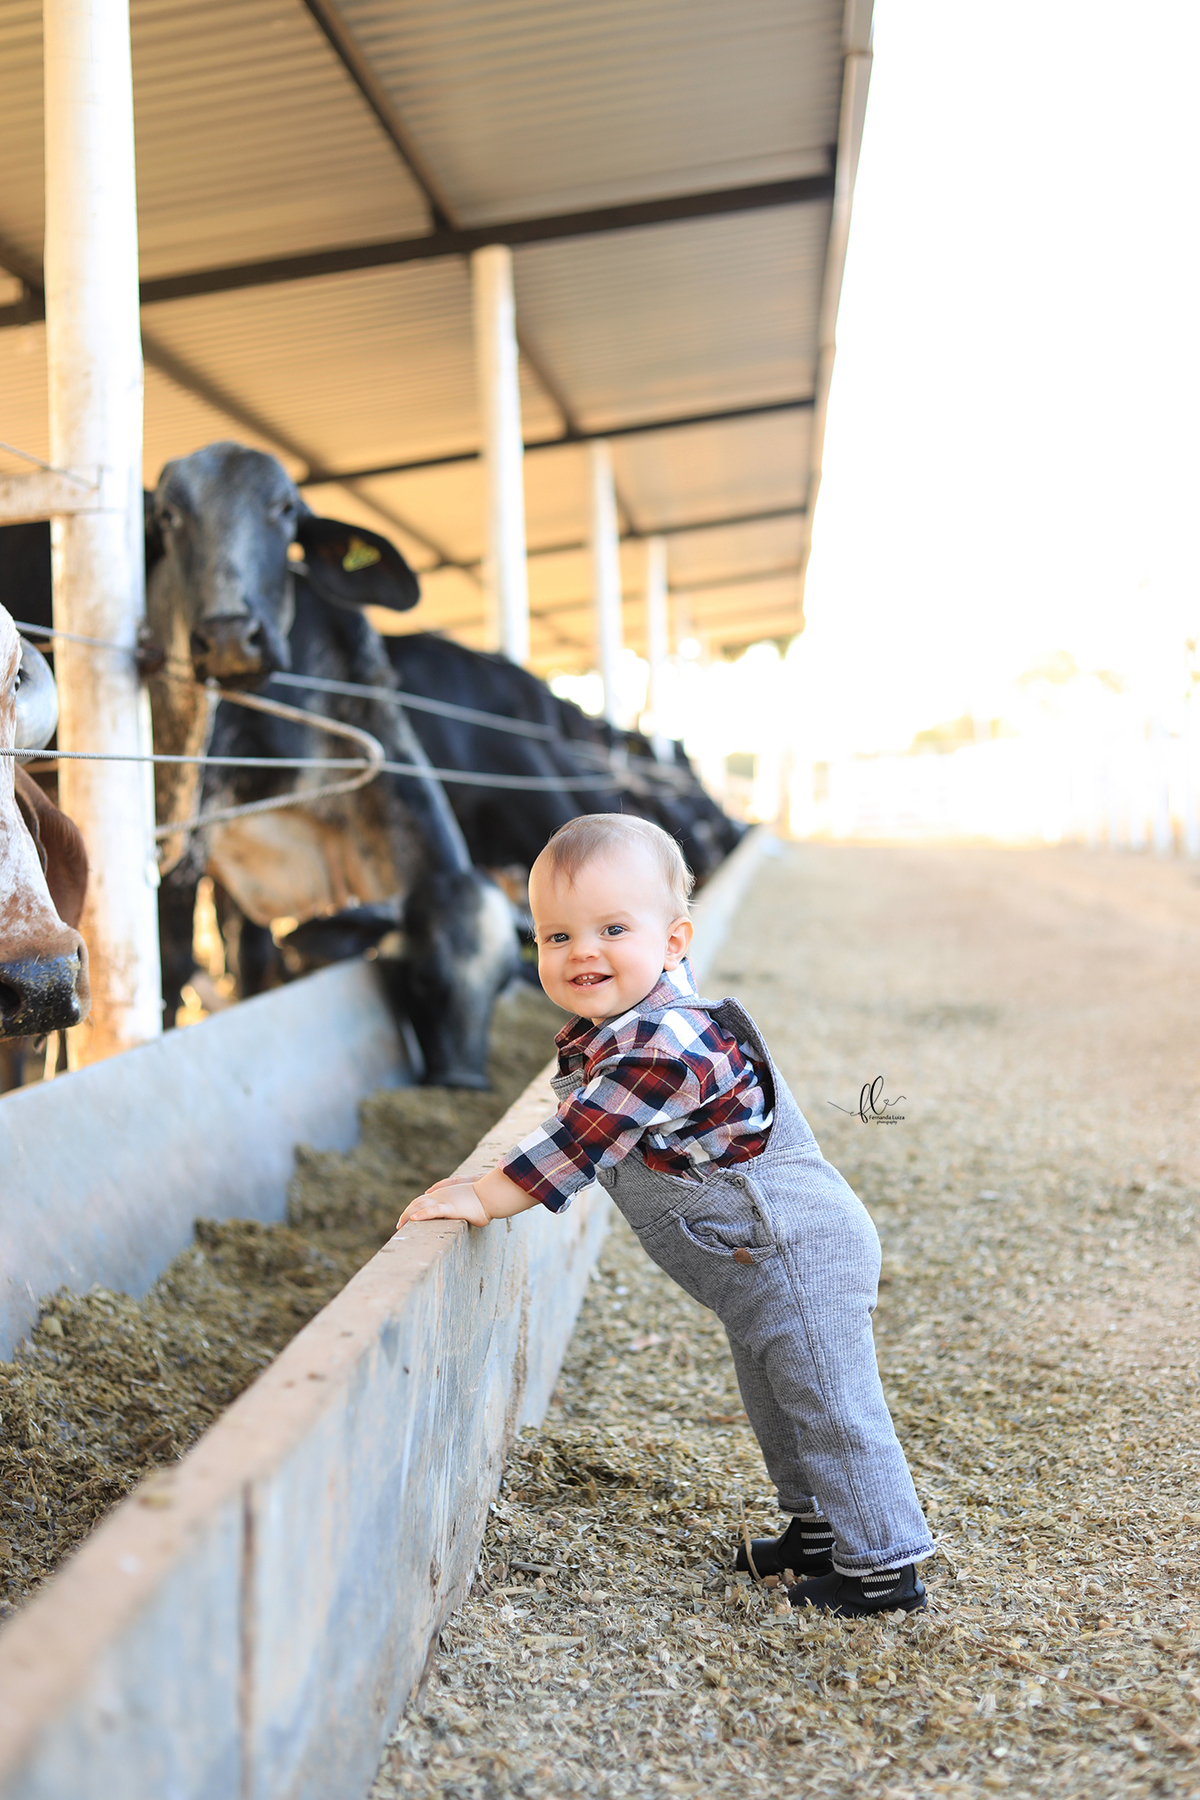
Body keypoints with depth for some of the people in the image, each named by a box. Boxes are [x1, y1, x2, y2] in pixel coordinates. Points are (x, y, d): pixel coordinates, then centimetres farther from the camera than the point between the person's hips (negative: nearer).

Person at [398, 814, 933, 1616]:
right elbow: (581, 1126, 19)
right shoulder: (616, 1027, 4)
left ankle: (883, 1565, 10)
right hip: (765, 1260, 11)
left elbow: (582, 1138, -28)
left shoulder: (669, 1047, -29)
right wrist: (493, 1180, 10)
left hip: (799, 1256, -11)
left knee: (832, 1409, -2)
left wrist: (485, 1197, -22)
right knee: (779, 1404, 23)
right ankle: (819, 1528, 38)